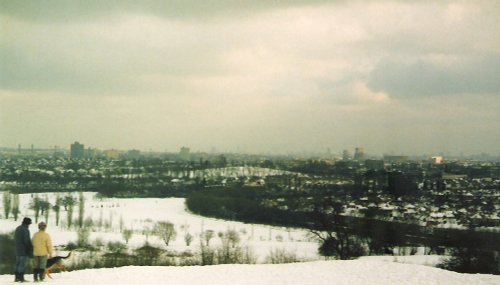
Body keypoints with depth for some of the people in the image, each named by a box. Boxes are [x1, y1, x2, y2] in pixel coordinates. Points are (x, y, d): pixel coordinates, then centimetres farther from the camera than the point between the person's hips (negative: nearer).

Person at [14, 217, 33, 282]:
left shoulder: (17, 229, 13)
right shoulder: (25, 230, -17)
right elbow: (27, 241, -19)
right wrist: (31, 249, -9)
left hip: (18, 250, 9)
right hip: (24, 250, -9)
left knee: (18, 264, 13)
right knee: (23, 264, -6)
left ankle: (17, 277, 15)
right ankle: (21, 278, -7)